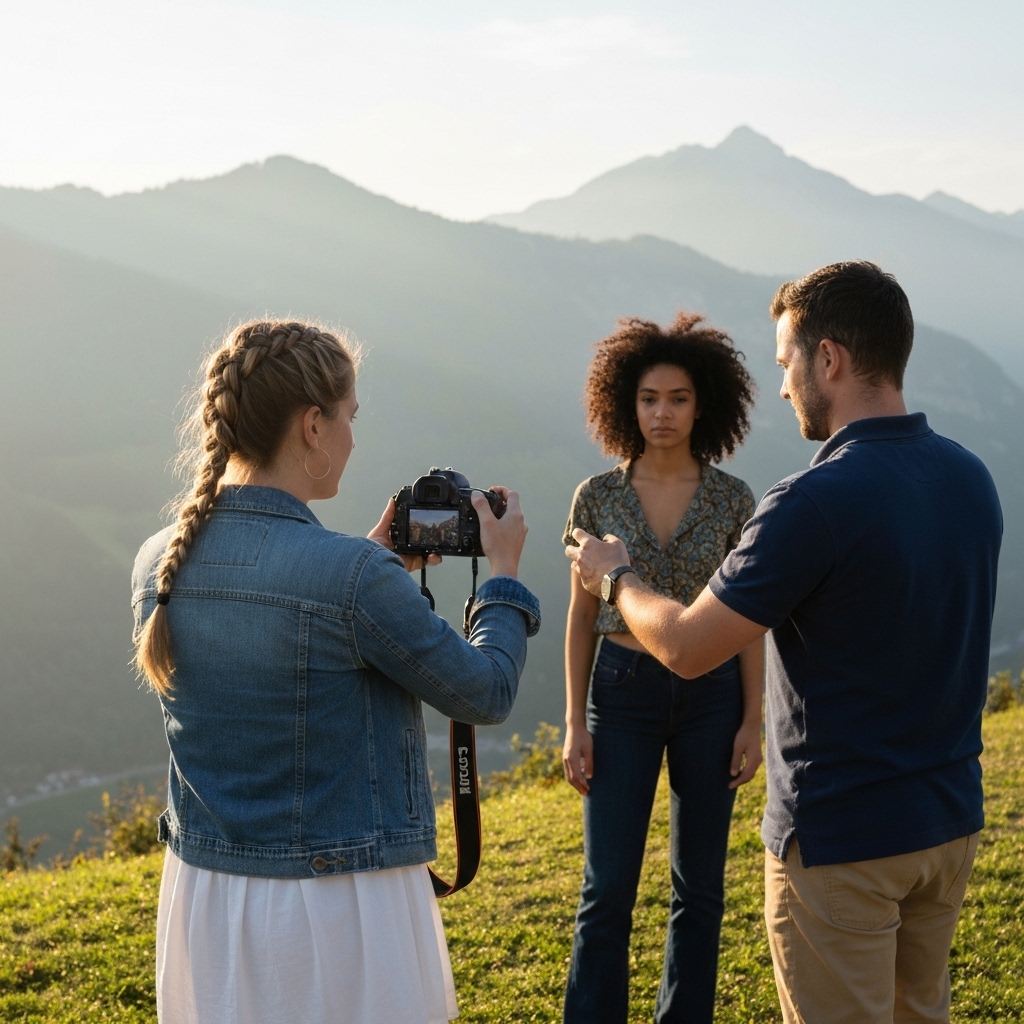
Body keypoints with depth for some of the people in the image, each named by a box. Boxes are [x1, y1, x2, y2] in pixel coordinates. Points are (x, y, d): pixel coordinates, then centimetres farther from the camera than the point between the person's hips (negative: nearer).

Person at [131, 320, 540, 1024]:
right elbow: (487, 695, -8)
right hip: (340, 911, -6)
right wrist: (505, 571, 6)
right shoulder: (355, 576, -22)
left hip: (203, 894, 6)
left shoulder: (159, 564, -2)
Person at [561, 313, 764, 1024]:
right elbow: (581, 616, 3)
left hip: (711, 694, 1)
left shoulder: (733, 499, -1)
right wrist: (575, 724, -1)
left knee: (699, 886, 9)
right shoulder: (598, 497, -1)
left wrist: (753, 720, -4)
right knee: (609, 888, -2)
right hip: (624, 691, 0)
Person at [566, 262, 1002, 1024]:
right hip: (950, 820, 8)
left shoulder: (818, 501, -24)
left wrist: (614, 575, 3)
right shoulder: (971, 478, 0)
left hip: (842, 840, -7)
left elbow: (686, 649, -17)